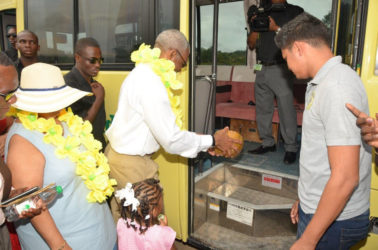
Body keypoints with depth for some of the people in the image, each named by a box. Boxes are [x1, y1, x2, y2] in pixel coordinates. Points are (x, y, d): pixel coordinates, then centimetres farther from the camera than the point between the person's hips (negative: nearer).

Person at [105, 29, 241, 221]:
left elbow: (162, 125, 11)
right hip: (131, 164, -10)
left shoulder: (142, 73, 7)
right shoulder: (151, 84, -24)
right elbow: (172, 140, -22)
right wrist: (212, 141, -10)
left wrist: (201, 142, 9)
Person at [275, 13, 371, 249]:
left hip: (333, 220, -8)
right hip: (320, 208, 8)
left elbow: (345, 177, -27)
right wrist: (305, 200, 19)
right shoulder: (326, 82, 7)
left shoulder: (336, 87, -24)